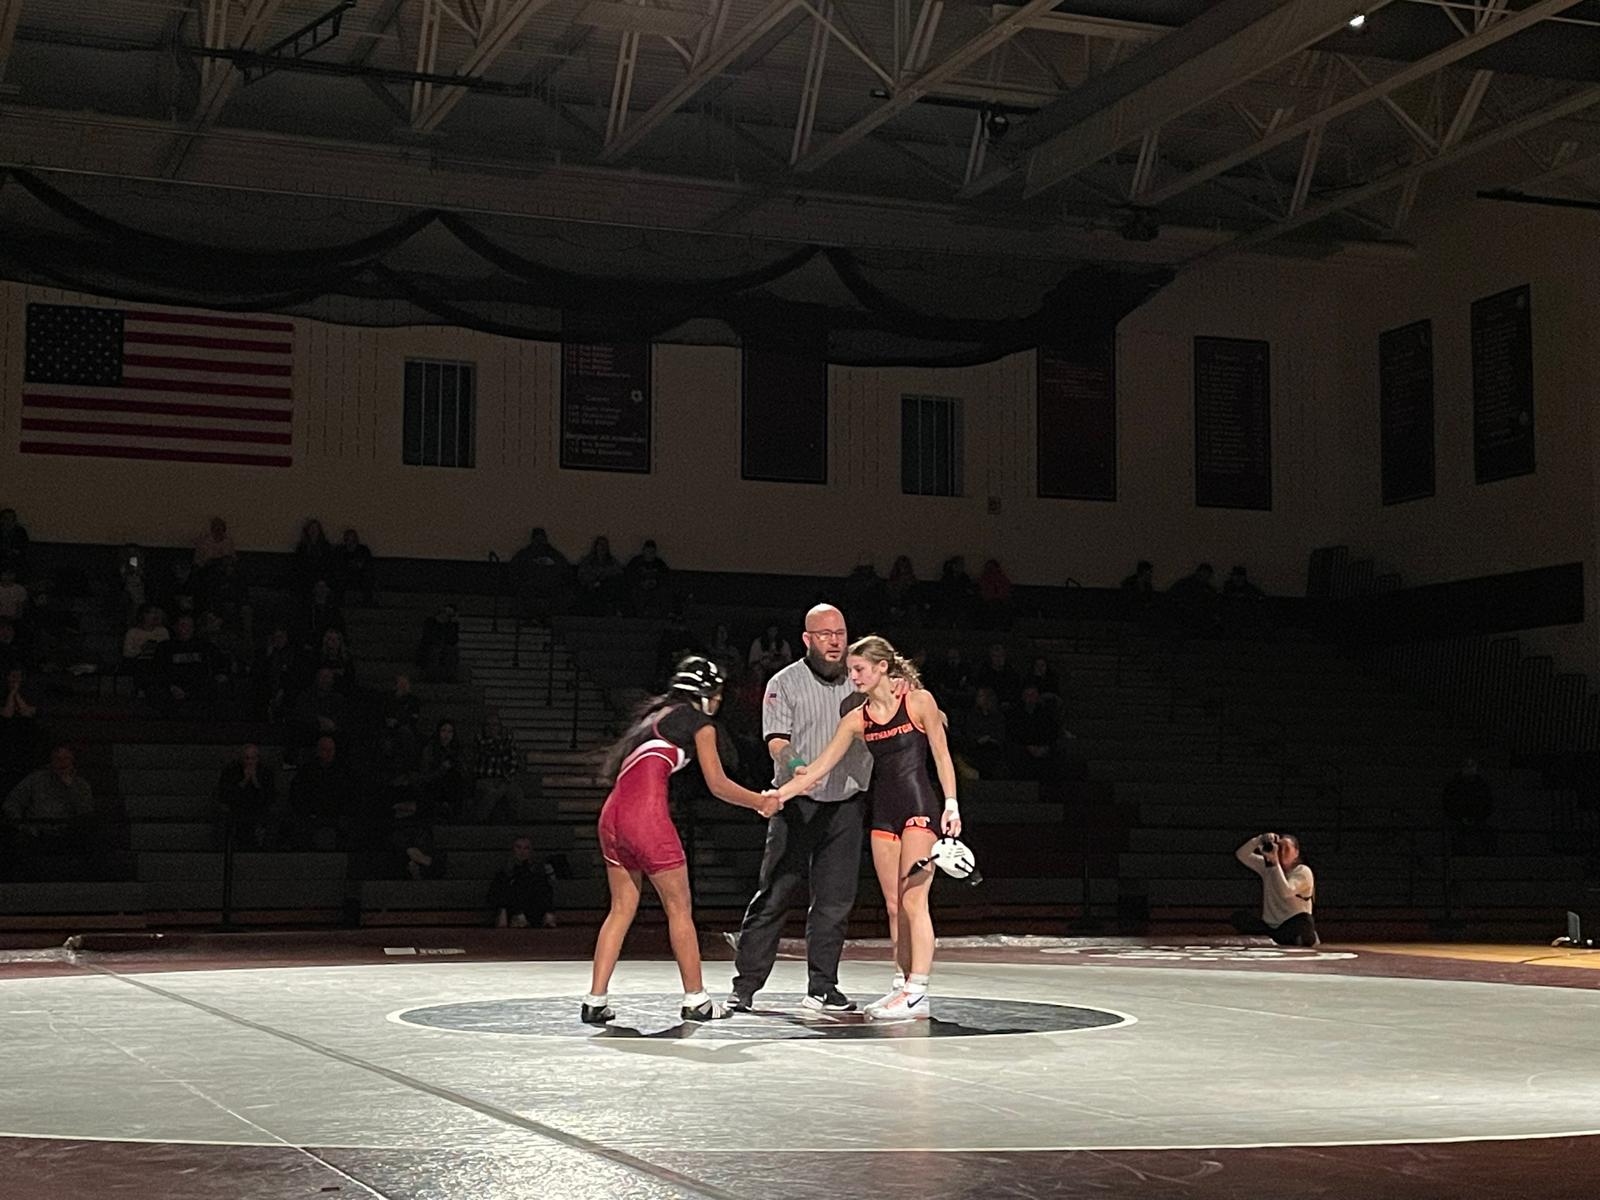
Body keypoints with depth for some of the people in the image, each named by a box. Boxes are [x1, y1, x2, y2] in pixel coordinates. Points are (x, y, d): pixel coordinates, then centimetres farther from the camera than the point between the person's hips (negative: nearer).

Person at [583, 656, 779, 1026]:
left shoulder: (655, 713, 25)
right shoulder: (699, 722, 5)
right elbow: (718, 785, 6)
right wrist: (761, 802, 19)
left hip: (612, 813, 7)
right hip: (646, 815, -7)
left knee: (622, 908, 13)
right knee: (679, 908, 5)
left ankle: (595, 1001, 8)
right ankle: (695, 1000, 10)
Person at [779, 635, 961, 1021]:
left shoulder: (919, 701, -5)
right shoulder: (856, 719, 8)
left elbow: (941, 755, -2)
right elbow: (819, 768, 7)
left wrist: (951, 804, -9)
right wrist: (777, 796, -1)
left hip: (920, 808, -6)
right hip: (883, 812, 6)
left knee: (913, 901, -11)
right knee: (894, 906, 5)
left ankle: (917, 993, -12)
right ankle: (902, 986, 9)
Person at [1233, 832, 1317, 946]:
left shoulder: (1303, 871, -8)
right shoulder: (1266, 865, 7)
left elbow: (1285, 892, -26)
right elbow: (1241, 854, -3)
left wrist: (1275, 861, -27)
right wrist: (1260, 839, -17)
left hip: (1294, 927, -6)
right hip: (1272, 927, 6)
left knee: (1303, 920, -40)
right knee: (1239, 919, -17)